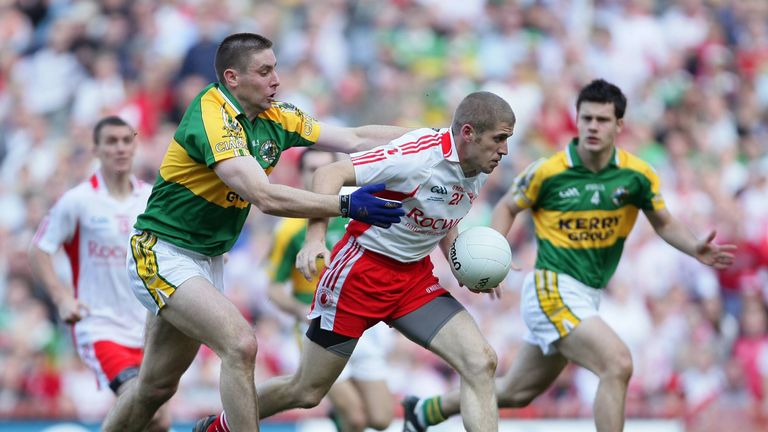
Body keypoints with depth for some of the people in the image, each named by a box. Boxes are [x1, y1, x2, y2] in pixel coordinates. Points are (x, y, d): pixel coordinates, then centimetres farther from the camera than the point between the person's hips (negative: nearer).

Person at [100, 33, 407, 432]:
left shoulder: (273, 119, 1)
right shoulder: (212, 117, -24)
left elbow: (355, 139, 4)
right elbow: (265, 197, -33)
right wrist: (346, 205, -35)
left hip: (208, 260, 9)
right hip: (162, 253, -9)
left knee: (156, 388, 14)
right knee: (240, 345, -25)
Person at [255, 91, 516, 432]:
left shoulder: (479, 173, 0)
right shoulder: (419, 155, -25)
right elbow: (330, 173, -28)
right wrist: (315, 237, -41)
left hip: (415, 276, 7)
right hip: (362, 269, -7)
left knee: (481, 363, -14)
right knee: (306, 392, 4)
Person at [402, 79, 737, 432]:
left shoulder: (637, 175, -3)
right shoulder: (546, 172, -9)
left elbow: (664, 224, 10)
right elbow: (507, 207, 7)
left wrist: (696, 249, -9)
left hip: (586, 298, 5)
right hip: (551, 291, -5)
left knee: (515, 393, 18)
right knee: (618, 364, -25)